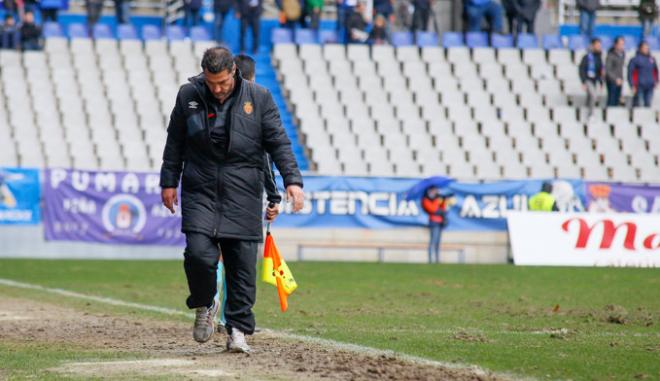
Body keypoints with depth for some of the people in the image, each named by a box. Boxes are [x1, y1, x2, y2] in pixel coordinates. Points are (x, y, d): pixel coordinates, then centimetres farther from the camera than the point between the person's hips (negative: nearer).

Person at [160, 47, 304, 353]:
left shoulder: (258, 98, 0)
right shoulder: (188, 95, 4)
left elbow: (279, 143, 2)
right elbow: (174, 142, 13)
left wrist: (292, 180, -9)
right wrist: (169, 182, 10)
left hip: (243, 194, 0)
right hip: (200, 192, 0)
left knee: (243, 263, -2)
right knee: (199, 253, -15)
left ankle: (238, 329, 8)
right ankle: (205, 305, 13)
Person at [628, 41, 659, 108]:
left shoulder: (652, 59, 11)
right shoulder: (635, 59, -4)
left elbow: (655, 71, 22)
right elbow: (630, 73, -4)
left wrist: (656, 81, 12)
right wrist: (632, 85, -9)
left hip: (649, 87, 5)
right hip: (639, 87, -5)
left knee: (648, 104, 4)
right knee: (637, 104, -6)